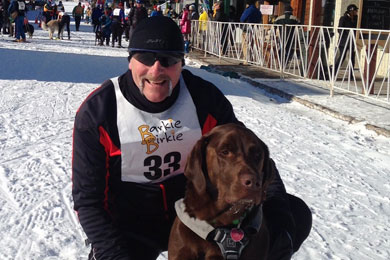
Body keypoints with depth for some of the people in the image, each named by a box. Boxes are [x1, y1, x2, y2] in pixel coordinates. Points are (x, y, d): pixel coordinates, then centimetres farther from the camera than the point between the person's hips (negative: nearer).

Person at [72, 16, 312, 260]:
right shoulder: (97, 112, -15)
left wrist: (277, 216, -17)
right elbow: (88, 199, -11)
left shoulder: (203, 97, -10)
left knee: (296, 215, -9)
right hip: (131, 222, -2)